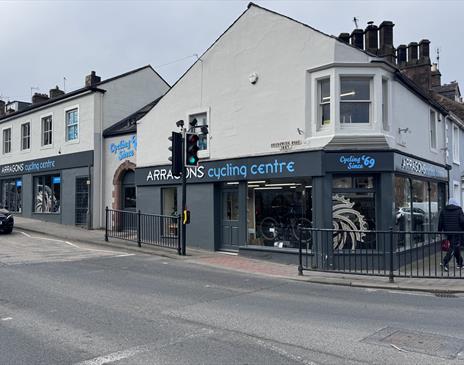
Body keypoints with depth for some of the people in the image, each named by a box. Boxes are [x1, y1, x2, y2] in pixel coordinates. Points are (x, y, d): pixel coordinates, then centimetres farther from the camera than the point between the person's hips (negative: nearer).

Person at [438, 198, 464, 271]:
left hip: (448, 232, 5)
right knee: (453, 247, -6)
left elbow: (440, 222, 6)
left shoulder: (444, 211, 7)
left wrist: (440, 231, 12)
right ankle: (445, 262, -19)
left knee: (456, 247, 17)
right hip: (457, 232, -5)